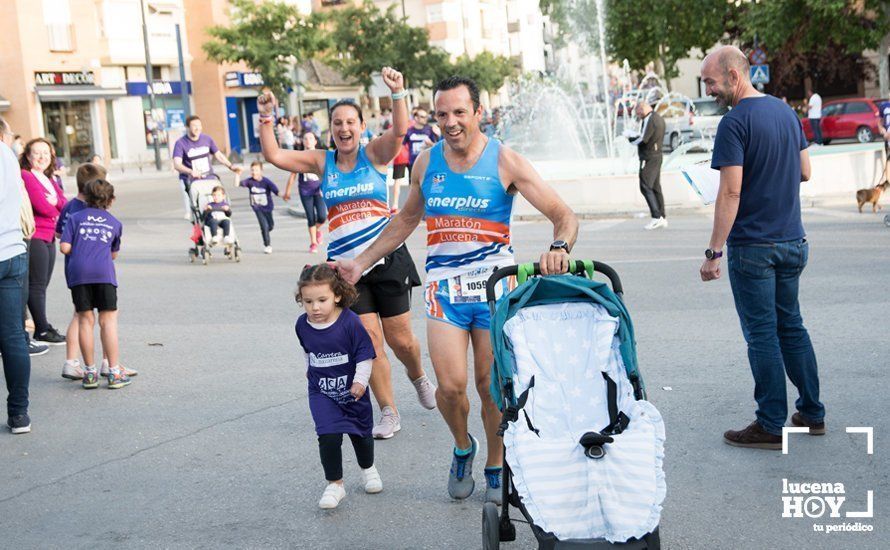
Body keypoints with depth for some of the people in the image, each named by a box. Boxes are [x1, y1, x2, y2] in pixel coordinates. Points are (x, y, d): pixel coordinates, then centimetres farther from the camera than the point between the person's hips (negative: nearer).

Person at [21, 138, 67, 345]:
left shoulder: (49, 181, 20)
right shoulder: (26, 176, -9)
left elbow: (65, 205, 10)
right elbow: (41, 206, -16)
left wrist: (57, 201, -11)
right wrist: (57, 215, 2)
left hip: (49, 238, 9)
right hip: (35, 237, -9)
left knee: (42, 284, 11)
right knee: (37, 285, -4)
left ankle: (43, 329, 15)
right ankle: (43, 330, 0)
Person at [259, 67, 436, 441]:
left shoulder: (374, 155, 0)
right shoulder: (322, 162, 6)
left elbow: (399, 131, -18)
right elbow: (274, 156, 0)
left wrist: (398, 93, -33)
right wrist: (266, 119, -12)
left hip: (387, 259, -1)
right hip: (346, 266, 1)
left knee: (400, 339, 5)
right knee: (369, 340, -3)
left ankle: (418, 376, 39)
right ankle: (388, 413, 10)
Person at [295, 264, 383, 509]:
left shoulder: (350, 322, -22)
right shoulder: (302, 325, -9)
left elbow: (365, 353, -13)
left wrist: (360, 380, -20)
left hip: (352, 390, -1)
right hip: (321, 392, 1)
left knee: (361, 433, 17)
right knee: (329, 436, -15)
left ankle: (368, 469, 44)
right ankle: (335, 484, -2)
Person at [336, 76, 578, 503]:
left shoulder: (505, 162, -6)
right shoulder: (426, 162, 6)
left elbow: (564, 216, -9)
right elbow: (406, 219, 22)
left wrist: (559, 249, -31)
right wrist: (361, 262, 20)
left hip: (495, 284, -2)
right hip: (443, 287, 2)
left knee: (491, 385, 3)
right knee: (451, 386, -10)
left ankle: (496, 466, 26)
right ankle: (462, 446, 22)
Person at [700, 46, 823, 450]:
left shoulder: (735, 123, -15)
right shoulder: (785, 112, 9)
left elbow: (731, 192, -20)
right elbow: (805, 172, 16)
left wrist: (714, 251, -18)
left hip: (753, 246, -8)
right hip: (793, 242, 8)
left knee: (762, 334, -1)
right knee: (791, 326, 17)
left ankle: (771, 426, 5)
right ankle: (812, 413, 24)